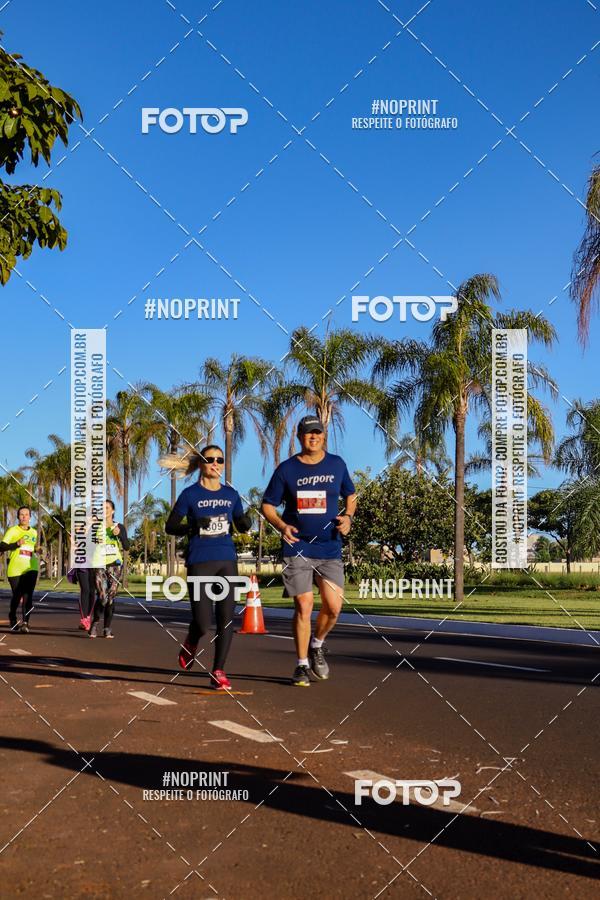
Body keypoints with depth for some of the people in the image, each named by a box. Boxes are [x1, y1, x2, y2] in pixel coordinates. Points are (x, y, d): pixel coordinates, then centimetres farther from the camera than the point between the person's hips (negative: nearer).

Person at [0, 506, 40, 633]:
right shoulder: (12, 531, 1)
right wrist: (17, 544, -23)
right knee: (17, 596, 5)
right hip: (15, 569, -2)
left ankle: (25, 622, -20)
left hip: (30, 569, 2)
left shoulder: (34, 532, 15)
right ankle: (12, 618, 32)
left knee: (28, 595, -15)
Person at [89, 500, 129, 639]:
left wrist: (119, 534, -15)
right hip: (99, 565, -1)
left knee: (111, 597, -1)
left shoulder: (119, 527, 7)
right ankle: (94, 624, 1)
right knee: (102, 596, -15)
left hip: (115, 565, 1)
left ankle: (107, 628, 6)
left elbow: (126, 547, 0)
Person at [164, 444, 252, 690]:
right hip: (199, 562, -4)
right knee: (203, 623, -6)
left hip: (227, 561, 4)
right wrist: (193, 526, -18)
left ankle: (218, 672, 9)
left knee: (227, 618, -2)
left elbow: (241, 525, 20)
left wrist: (246, 522, -4)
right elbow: (170, 526, 0)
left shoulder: (231, 494, 10)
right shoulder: (190, 494, 0)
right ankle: (191, 643, 30)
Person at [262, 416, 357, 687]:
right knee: (303, 606, -2)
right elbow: (267, 505, 4)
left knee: (333, 607, -7)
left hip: (330, 548, 2)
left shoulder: (336, 464, 6)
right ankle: (302, 664, 13)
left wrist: (348, 516, -3)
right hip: (297, 547, -2)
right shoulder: (286, 469, 0)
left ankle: (317, 645, 23)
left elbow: (350, 495, 18)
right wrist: (282, 525, -14)